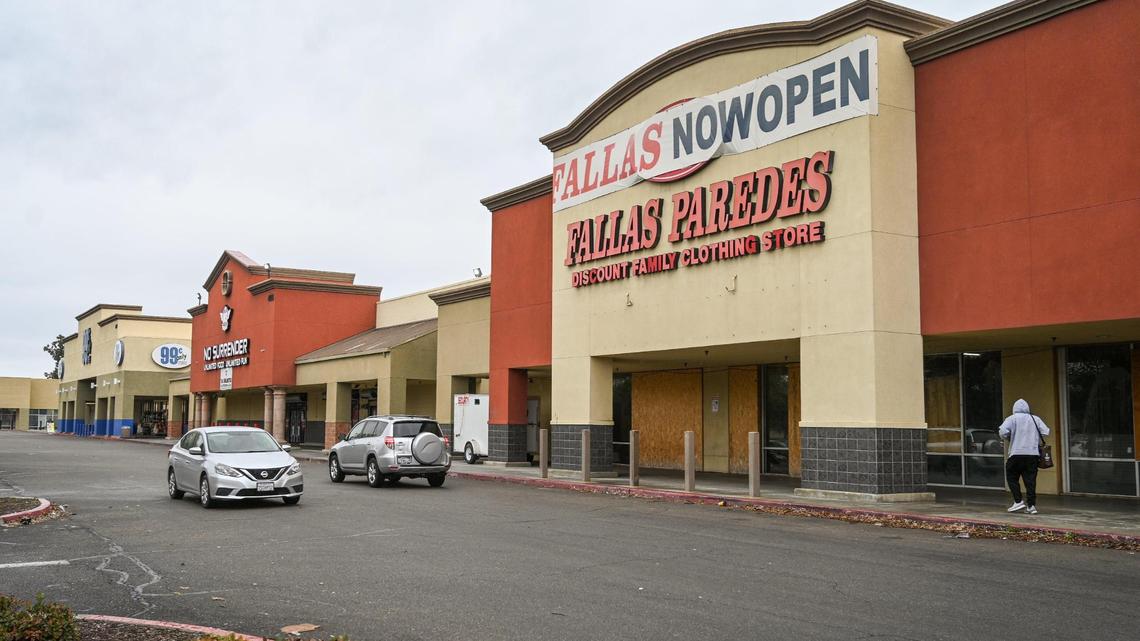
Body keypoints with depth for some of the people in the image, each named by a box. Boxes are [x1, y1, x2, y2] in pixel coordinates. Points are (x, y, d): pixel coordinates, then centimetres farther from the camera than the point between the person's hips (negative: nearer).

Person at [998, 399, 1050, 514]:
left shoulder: (1012, 418, 0)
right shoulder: (1036, 419, 10)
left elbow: (1003, 432, -13)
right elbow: (1046, 432, 4)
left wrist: (1009, 437, 8)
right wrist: (1035, 437, 20)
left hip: (1017, 453, -3)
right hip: (1033, 453, 3)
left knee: (1012, 478, 9)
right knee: (1030, 480, 5)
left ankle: (1018, 501, 0)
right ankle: (1031, 505, 3)